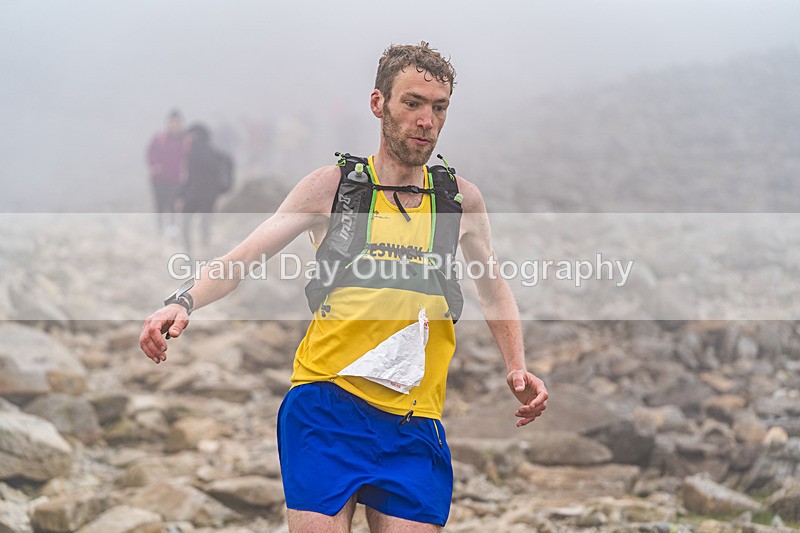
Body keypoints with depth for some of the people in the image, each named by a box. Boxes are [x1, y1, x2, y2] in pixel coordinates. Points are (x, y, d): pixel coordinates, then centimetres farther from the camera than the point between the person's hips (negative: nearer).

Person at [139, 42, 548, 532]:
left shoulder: (460, 198, 10)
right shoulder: (331, 186, 4)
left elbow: (493, 288, 25)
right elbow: (244, 257, 0)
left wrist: (517, 366, 12)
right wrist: (185, 302, -17)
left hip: (414, 424, 2)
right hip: (326, 405, -2)